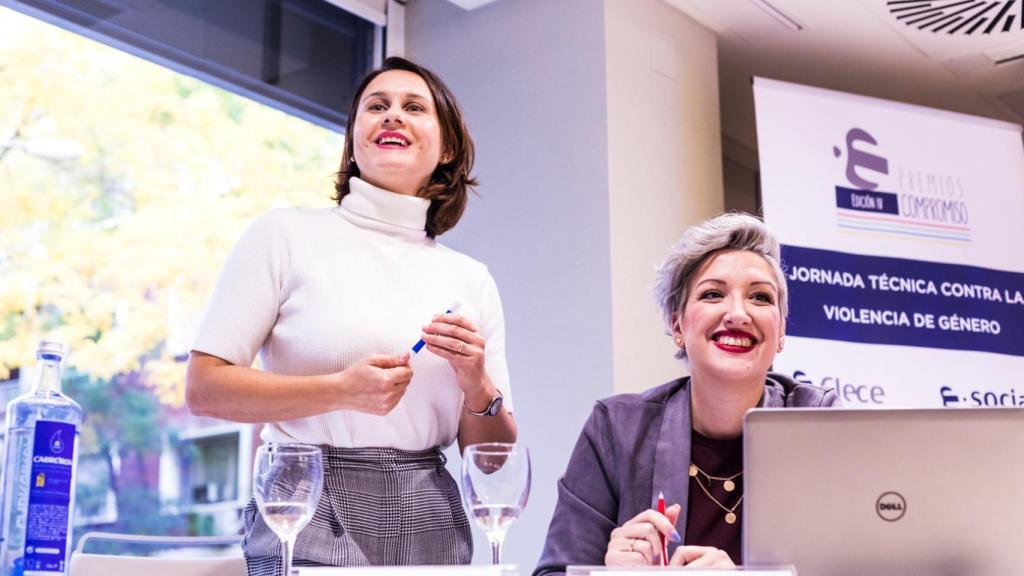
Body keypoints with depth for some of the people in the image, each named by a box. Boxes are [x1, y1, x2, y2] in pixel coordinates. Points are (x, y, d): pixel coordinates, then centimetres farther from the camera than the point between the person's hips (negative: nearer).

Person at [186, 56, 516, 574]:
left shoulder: (471, 279, 10)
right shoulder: (285, 234, 2)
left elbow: (494, 460, 11)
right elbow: (204, 387, -5)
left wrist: (476, 385, -9)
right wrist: (339, 390, -16)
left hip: (429, 528, 3)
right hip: (308, 520, -3)